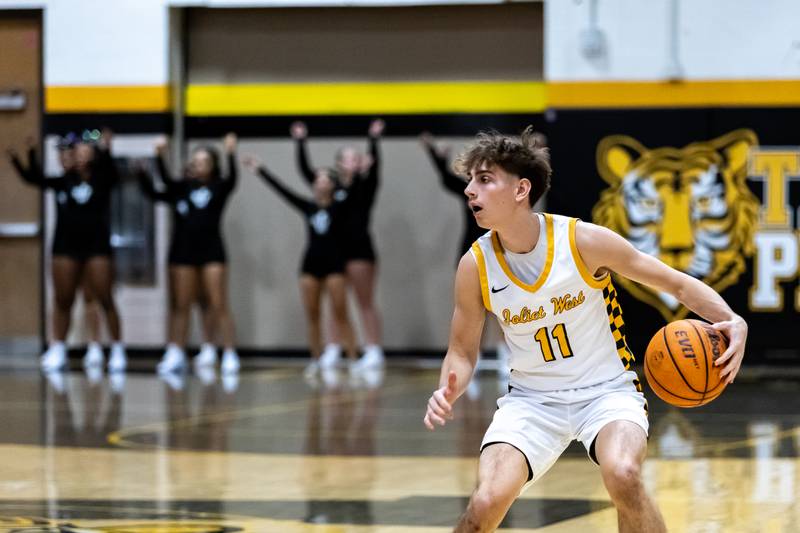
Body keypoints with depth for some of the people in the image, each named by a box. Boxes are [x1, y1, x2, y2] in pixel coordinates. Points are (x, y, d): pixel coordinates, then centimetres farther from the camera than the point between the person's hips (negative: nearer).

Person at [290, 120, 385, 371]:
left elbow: (374, 166, -16)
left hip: (360, 249, -4)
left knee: (366, 303, -1)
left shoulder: (365, 187, 0)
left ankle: (374, 351, 0)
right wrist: (301, 142, -3)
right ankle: (332, 351, 11)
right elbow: (306, 170, 3)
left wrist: (374, 140, -24)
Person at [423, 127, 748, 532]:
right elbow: (462, 350, 6)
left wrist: (733, 321, -22)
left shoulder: (585, 241, -14)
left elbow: (678, 284, -5)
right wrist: (447, 391, -17)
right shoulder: (476, 265, -7)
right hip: (531, 400, 2)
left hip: (607, 391, -2)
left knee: (622, 474, -32)